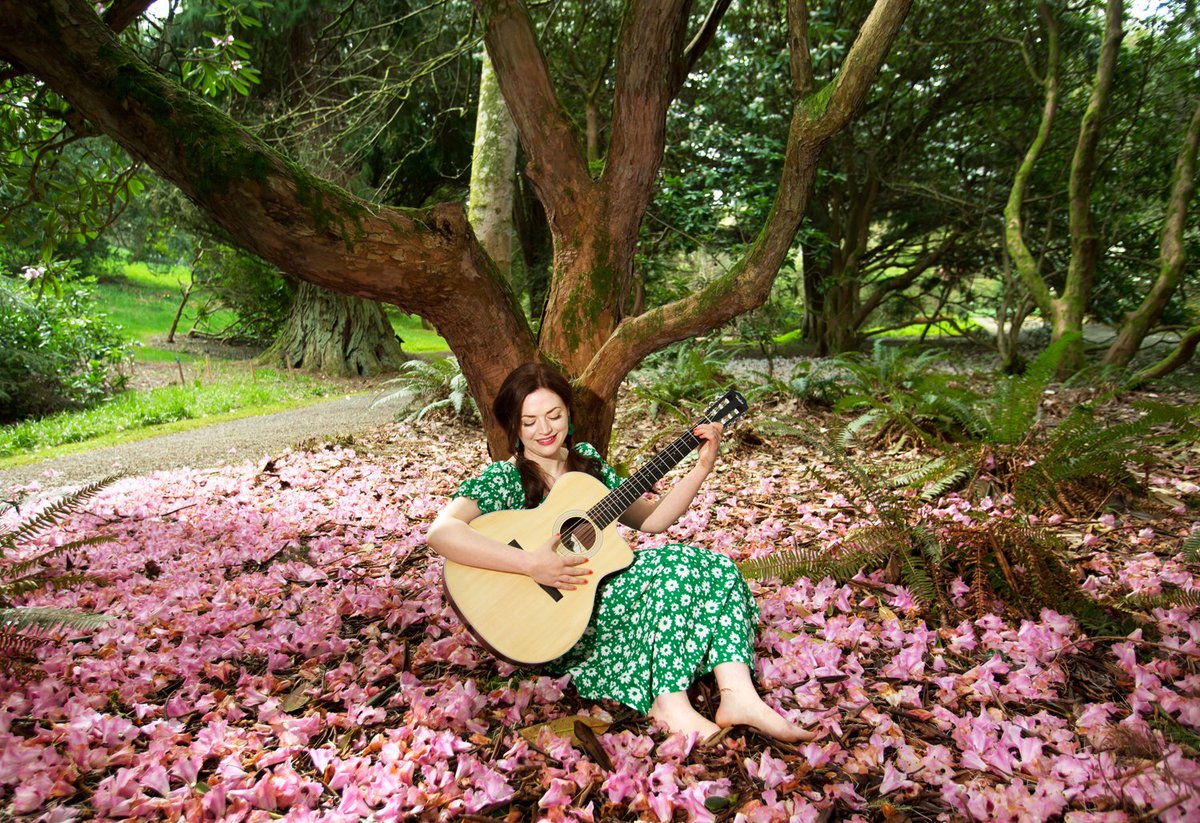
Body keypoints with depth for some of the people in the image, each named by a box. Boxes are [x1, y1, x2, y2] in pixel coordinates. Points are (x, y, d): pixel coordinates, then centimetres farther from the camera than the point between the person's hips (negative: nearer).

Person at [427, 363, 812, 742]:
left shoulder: (585, 458, 9)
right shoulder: (502, 479, -10)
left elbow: (651, 519, 9)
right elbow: (441, 532, -29)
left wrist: (702, 467, -1)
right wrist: (530, 563, -34)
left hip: (605, 583, 7)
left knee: (716, 569, -11)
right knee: (676, 566, -25)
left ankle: (739, 698, -21)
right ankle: (670, 706, -21)